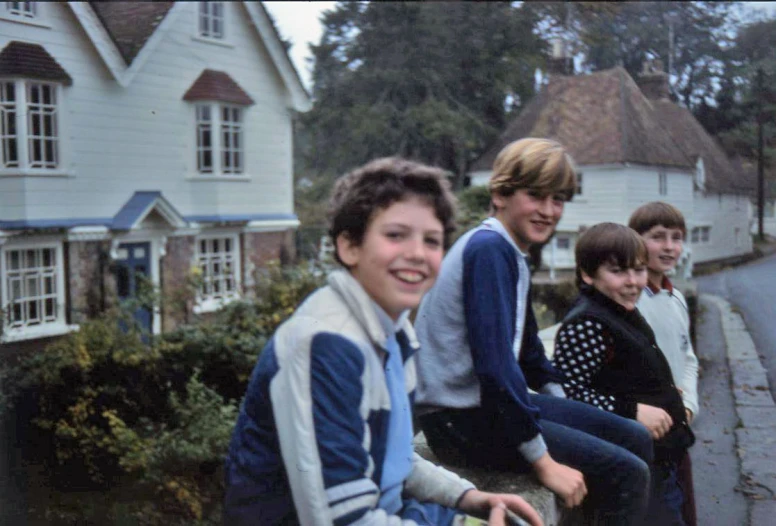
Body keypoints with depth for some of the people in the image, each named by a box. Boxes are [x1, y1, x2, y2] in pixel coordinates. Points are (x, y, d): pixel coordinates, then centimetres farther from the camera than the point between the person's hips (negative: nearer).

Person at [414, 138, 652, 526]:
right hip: (461, 420, -10)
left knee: (636, 440, 13)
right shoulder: (489, 250, -19)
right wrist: (545, 463, -22)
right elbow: (494, 362, -26)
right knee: (626, 472, -13)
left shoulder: (511, 255, 11)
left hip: (492, 401, 10)